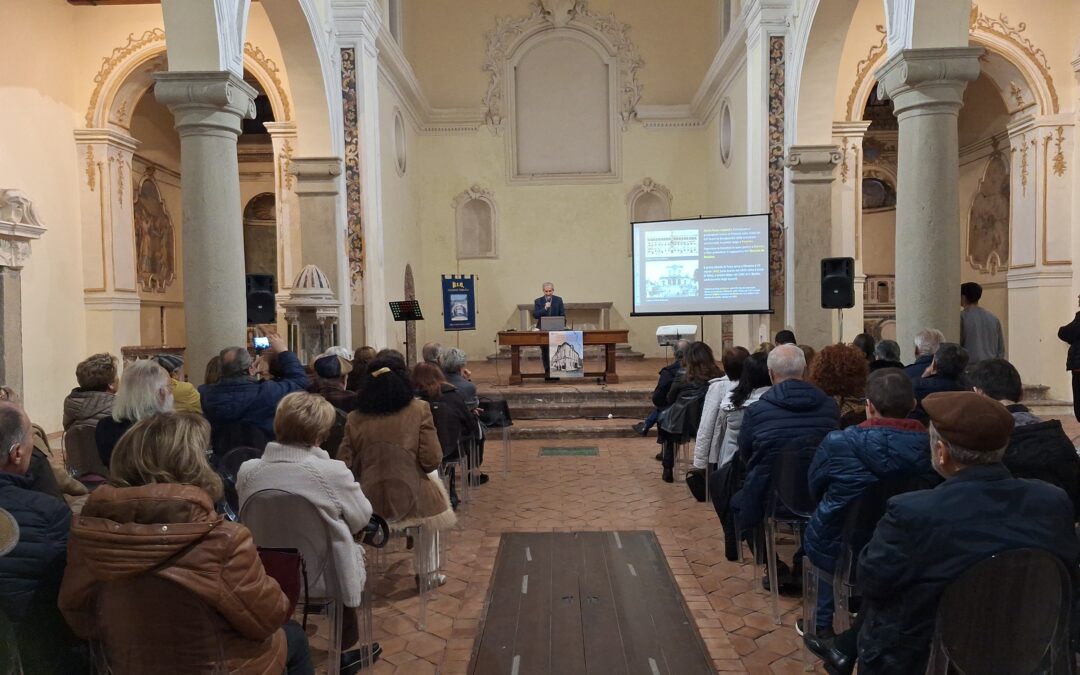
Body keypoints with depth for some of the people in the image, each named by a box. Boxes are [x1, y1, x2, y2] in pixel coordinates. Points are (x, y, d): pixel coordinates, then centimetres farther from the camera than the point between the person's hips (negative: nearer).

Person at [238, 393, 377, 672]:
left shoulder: (247, 470, -11)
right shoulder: (332, 471, -22)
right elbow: (362, 520, -8)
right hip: (322, 576, -4)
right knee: (355, 549, 28)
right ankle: (344, 649, 40)